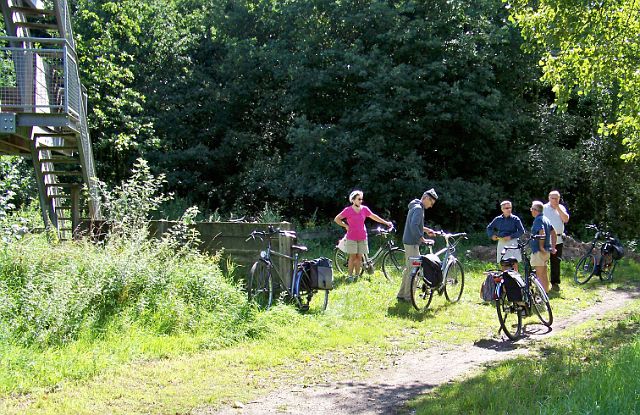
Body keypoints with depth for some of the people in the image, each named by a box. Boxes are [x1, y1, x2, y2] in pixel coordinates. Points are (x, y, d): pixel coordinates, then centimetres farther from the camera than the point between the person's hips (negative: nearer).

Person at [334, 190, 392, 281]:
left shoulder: (364, 209, 2)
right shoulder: (348, 210, -7)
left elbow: (374, 217, 14)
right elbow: (337, 219, 0)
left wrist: (386, 223, 15)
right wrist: (346, 226, -5)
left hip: (362, 237, 3)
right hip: (352, 238, -3)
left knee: (359, 257, 5)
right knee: (352, 257, -3)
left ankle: (357, 275, 12)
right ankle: (350, 276, 4)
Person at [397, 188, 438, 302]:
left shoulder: (415, 207, 16)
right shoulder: (418, 208, -16)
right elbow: (413, 226, -27)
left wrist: (426, 229, 23)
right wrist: (422, 239, -23)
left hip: (409, 242, 10)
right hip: (412, 243, -10)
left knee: (408, 269, 16)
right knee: (413, 270, -6)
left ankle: (402, 295, 22)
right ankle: (408, 297, -2)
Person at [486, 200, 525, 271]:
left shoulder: (515, 219, 1)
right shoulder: (498, 219, 10)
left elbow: (521, 231, -3)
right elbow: (489, 228, 21)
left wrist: (511, 237, -12)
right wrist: (492, 235, 3)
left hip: (512, 242, -3)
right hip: (501, 243, 3)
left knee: (514, 263, -4)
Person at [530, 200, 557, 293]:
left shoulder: (538, 220, -14)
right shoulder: (546, 219, 16)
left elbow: (542, 233, -28)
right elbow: (553, 233, 19)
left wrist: (541, 246, -23)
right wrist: (553, 247, 18)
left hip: (539, 251, -10)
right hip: (546, 251, 10)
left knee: (540, 275, -8)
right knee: (544, 275, 16)